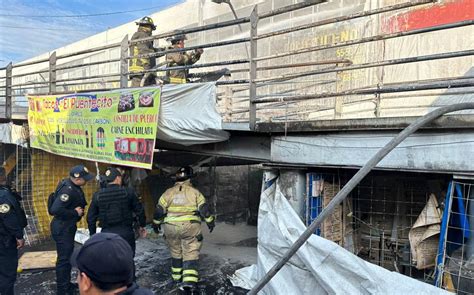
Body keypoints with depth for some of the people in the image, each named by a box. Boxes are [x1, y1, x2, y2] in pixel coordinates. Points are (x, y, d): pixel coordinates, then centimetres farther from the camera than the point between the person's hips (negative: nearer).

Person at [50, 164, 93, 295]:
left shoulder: (73, 186, 4)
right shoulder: (68, 190, -27)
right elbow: (56, 210, -35)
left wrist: (79, 209, -1)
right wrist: (75, 213, -25)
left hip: (68, 227, 10)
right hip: (62, 228, -10)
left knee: (68, 256, 21)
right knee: (64, 258, -1)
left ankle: (67, 284, 35)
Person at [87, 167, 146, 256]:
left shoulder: (97, 195, 1)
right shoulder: (129, 192, -6)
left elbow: (91, 217, 6)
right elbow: (139, 211, 0)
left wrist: (93, 234, 18)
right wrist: (142, 226, 16)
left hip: (106, 233, 2)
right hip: (126, 232, -1)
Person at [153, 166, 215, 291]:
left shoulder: (168, 192, 3)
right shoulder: (194, 192, -1)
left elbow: (159, 209, 5)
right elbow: (204, 208, -2)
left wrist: (156, 223, 18)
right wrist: (210, 222, 9)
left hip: (171, 227, 2)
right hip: (190, 227, -2)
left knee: (176, 253, 19)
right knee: (190, 254, 2)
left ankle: (177, 277, 29)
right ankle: (189, 280, -8)